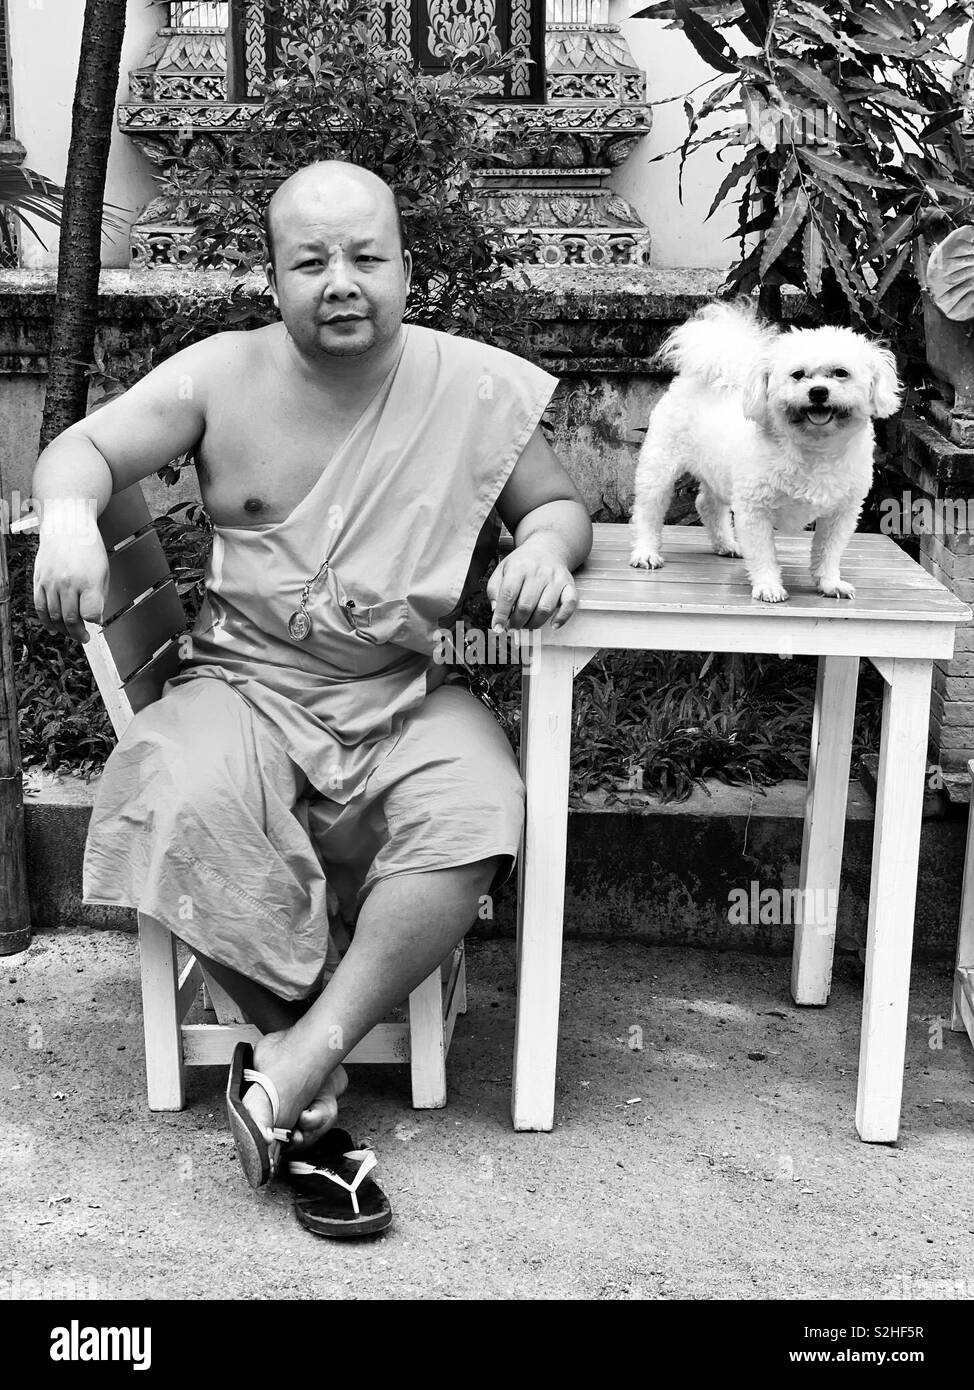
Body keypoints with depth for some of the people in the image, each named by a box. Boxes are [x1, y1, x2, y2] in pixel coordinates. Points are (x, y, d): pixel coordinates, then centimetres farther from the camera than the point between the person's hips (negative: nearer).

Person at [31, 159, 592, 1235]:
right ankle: (288, 1030, -11)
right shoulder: (222, 377, 0)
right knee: (189, 805, -32)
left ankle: (304, 1057, -21)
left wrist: (545, 548, -14)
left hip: (406, 697, 1)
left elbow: (559, 506, 11)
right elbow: (82, 450, 2)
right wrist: (69, 516, -23)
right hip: (247, 684, 0)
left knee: (475, 817, -30)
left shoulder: (478, 388, 0)